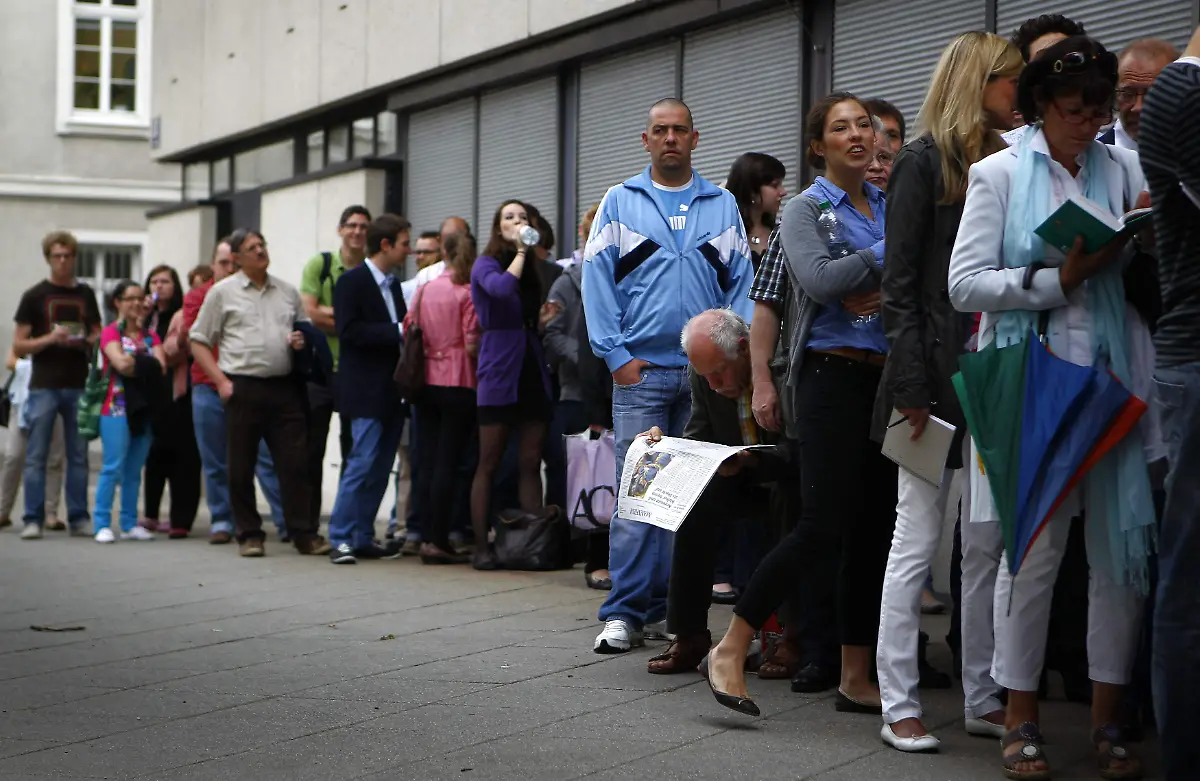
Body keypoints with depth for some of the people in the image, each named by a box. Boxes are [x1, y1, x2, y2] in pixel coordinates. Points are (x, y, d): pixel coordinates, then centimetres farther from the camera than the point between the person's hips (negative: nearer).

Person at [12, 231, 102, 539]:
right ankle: (33, 520, 1)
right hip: (43, 386, -3)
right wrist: (49, 339, -16)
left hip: (78, 386, 3)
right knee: (36, 456, -2)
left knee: (78, 456, 5)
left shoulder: (85, 294, 12)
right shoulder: (34, 296, 2)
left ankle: (79, 519, 10)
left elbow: (97, 335, 20)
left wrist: (88, 340, -3)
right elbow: (18, 346, 0)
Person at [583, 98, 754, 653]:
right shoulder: (620, 202, 9)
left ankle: (670, 609, 11)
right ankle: (626, 612, -6)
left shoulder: (722, 206, 13)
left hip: (705, 374, 2)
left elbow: (741, 283, 9)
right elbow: (597, 280, 3)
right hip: (641, 373, -2)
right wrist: (616, 354, -6)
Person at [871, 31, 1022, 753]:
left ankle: (984, 698, 16)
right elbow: (899, 283, -8)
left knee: (989, 545, 8)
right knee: (917, 543, -2)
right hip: (940, 376, -6)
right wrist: (911, 387, -15)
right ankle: (899, 707, 4)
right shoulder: (925, 163, -3)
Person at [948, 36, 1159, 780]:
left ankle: (1109, 719, 14)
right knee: (1033, 549, 2)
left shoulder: (1126, 168, 8)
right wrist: (1061, 279, -11)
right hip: (1032, 384, -2)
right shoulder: (1000, 174, 3)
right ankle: (1022, 718, 14)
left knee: (1122, 548, 2)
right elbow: (965, 284, -4)